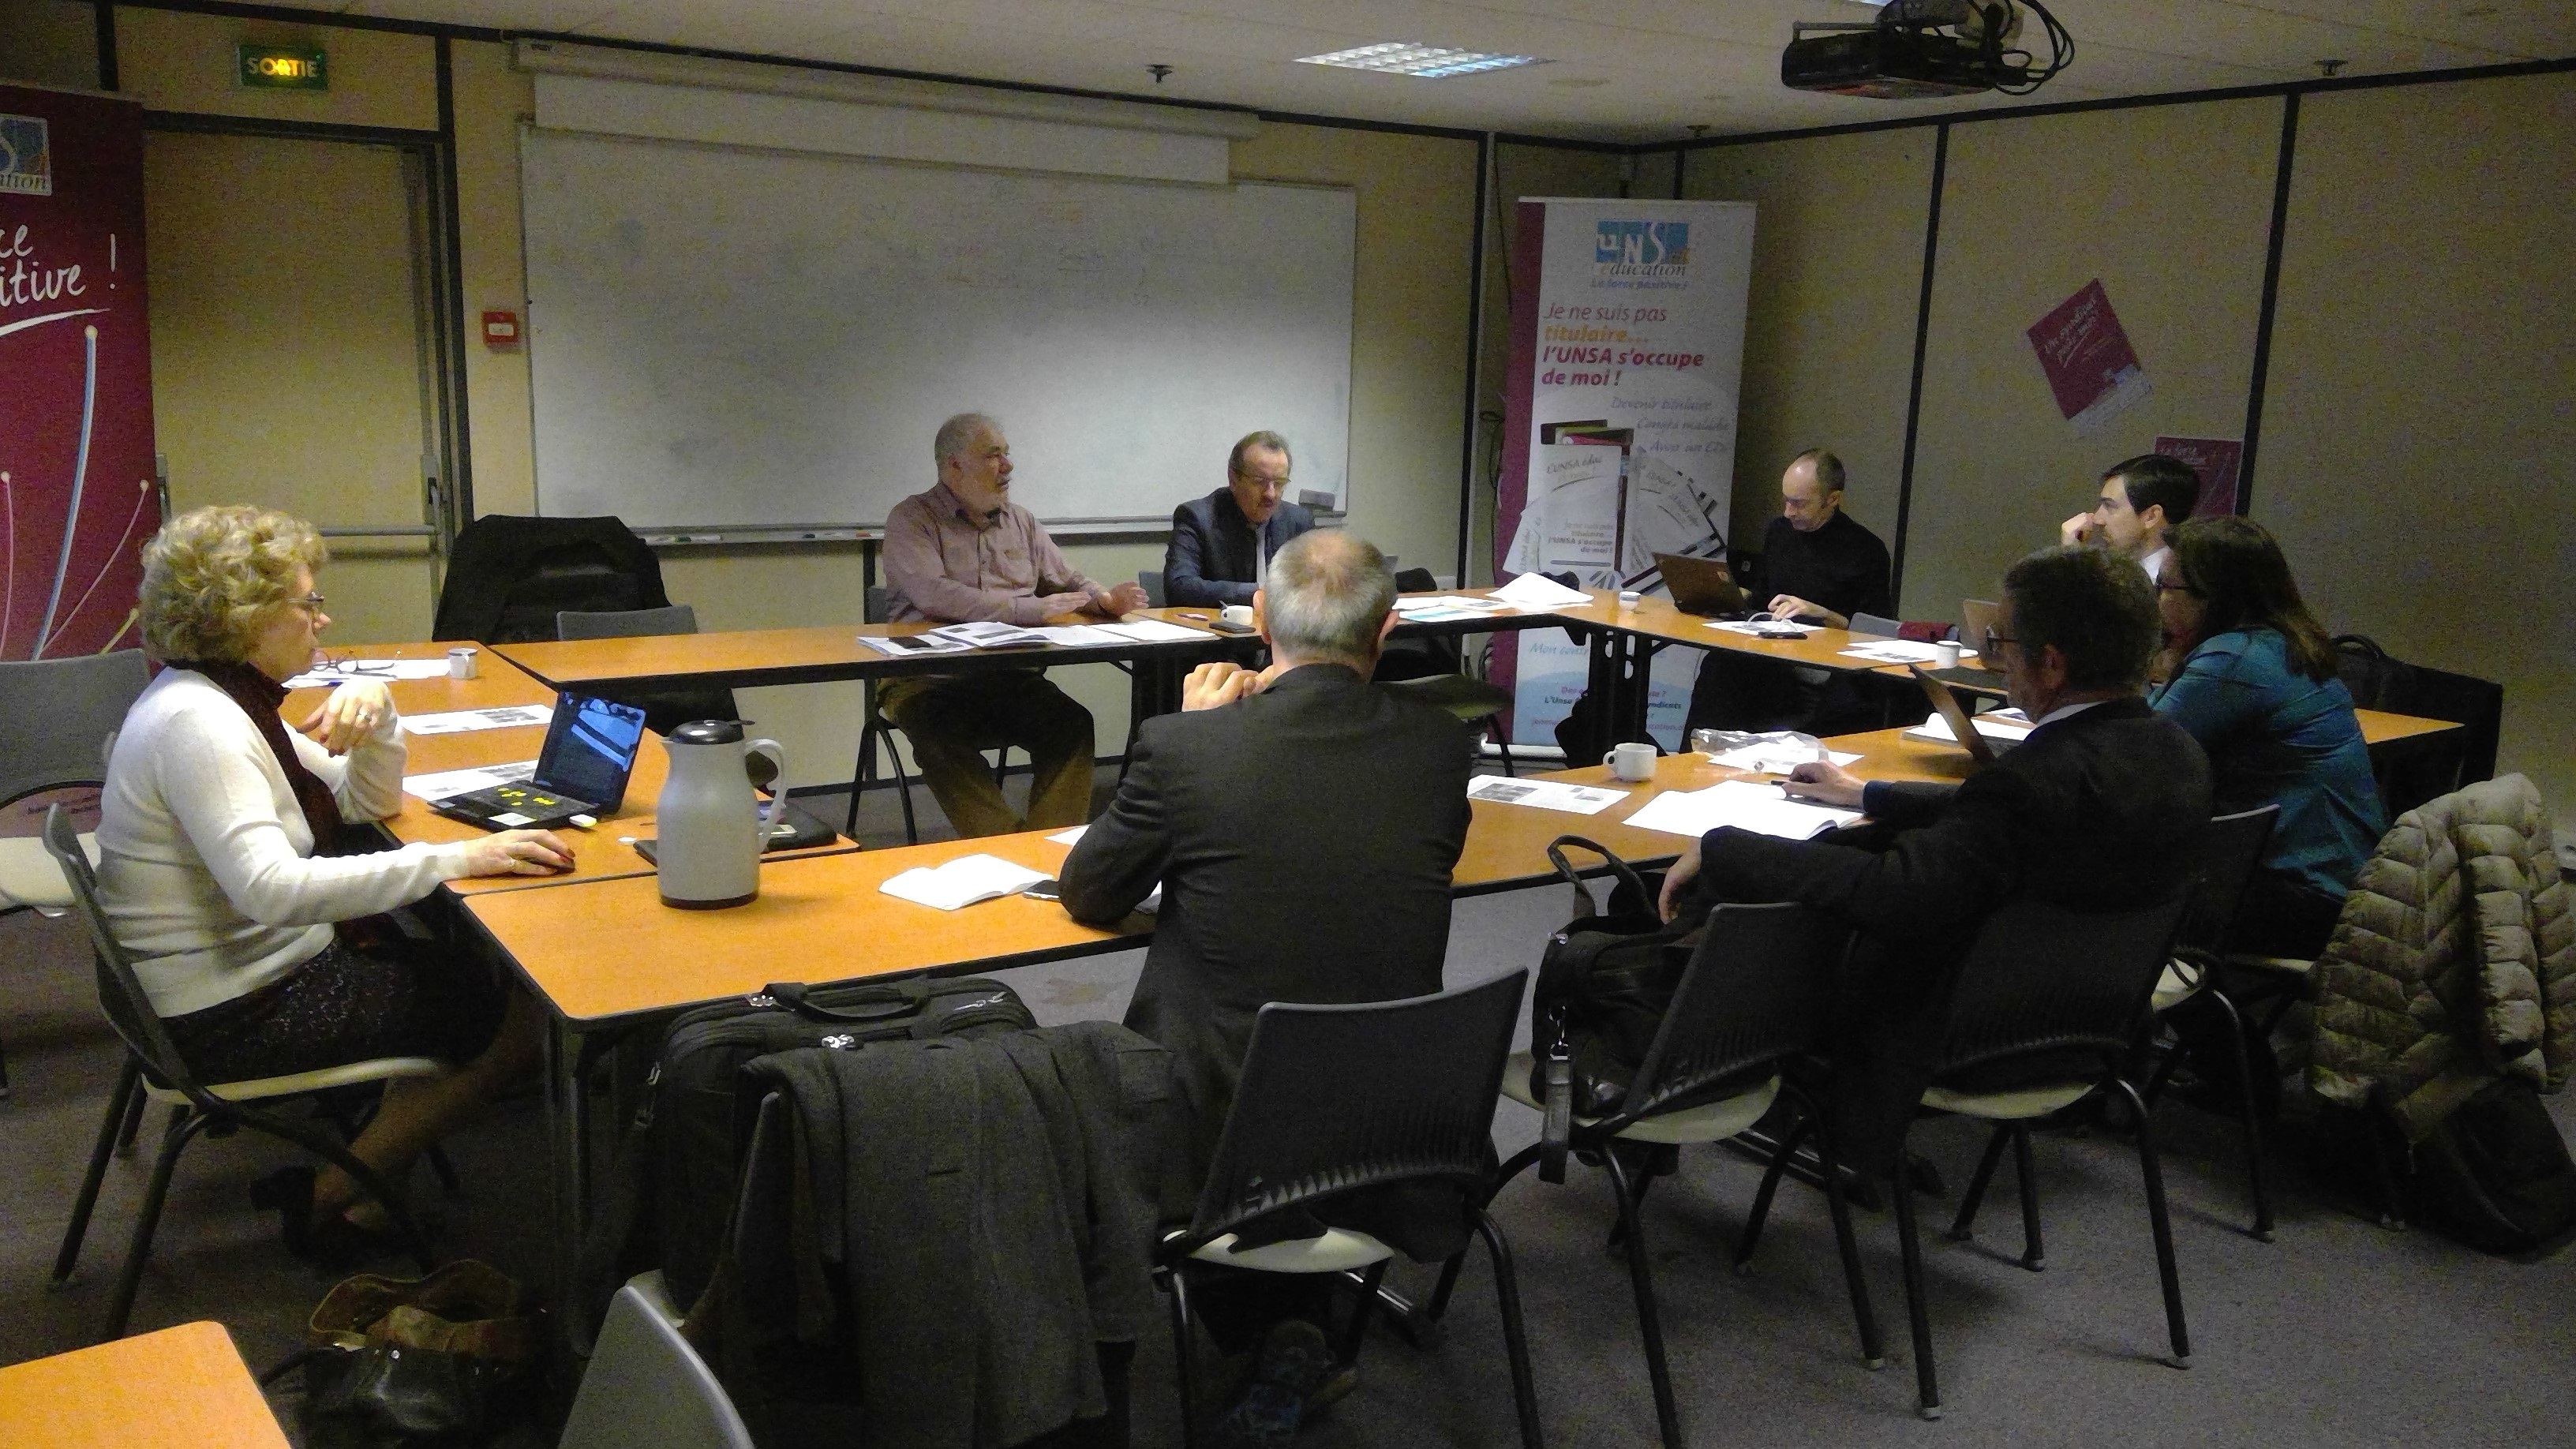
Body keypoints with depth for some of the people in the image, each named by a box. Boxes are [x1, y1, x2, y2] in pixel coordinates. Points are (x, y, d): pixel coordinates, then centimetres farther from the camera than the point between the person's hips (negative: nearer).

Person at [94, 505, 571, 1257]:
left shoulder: (231, 700, 7)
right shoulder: (194, 722, -23)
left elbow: (369, 802, 12)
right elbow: (272, 887, -35)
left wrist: (376, 714, -8)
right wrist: (457, 857, -36)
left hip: (265, 966, 10)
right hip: (230, 1017, -10)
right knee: (528, 1020, -7)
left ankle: (368, 1188, 18)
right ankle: (327, 1197, 7)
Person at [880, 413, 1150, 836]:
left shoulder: (1022, 521, 19)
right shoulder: (911, 519, 0)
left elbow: (1069, 584, 25)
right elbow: (932, 594, -17)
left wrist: (1105, 600, 0)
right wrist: (1029, 610, -21)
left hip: (1010, 675, 4)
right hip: (929, 678, -4)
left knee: (1073, 724, -24)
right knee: (944, 738, -35)